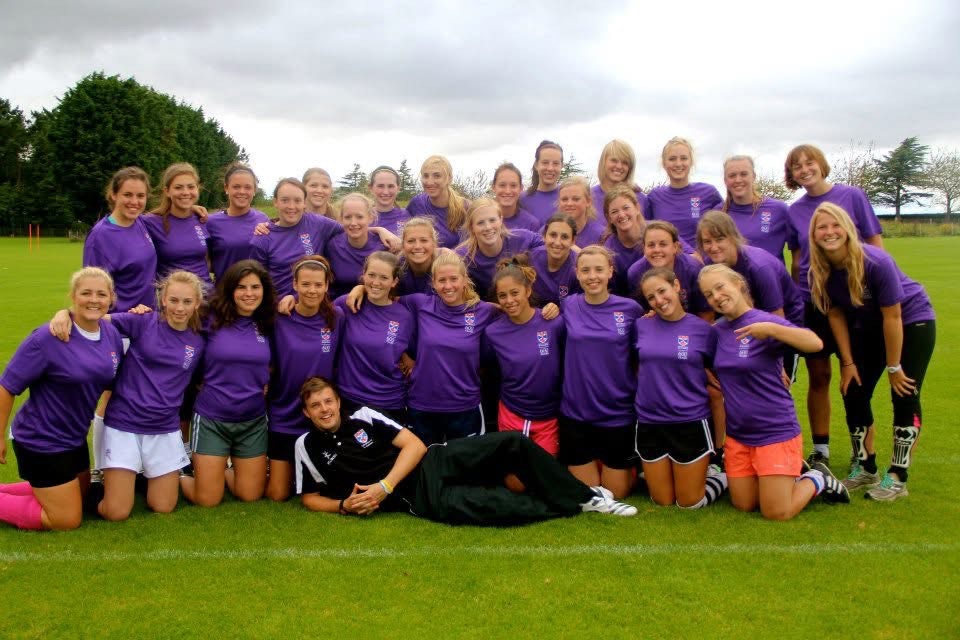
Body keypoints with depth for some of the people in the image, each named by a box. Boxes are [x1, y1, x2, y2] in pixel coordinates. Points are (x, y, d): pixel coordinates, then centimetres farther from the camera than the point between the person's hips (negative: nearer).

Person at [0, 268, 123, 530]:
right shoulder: (47, 338, -24)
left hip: (75, 438, 7)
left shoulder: (112, 334, -5)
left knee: (77, 497, 27)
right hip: (41, 442, -7)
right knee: (68, 521, 0)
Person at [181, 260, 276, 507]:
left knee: (251, 496, 9)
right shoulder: (212, 320, -9)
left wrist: (266, 385, 1)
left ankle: (223, 471, 39)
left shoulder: (268, 325, 1)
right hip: (211, 418, -3)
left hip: (254, 421, 3)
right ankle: (178, 474, 34)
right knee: (207, 500, 2)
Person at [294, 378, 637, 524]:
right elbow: (310, 498, 12)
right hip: (421, 498, -3)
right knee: (499, 506, -28)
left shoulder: (363, 416, 5)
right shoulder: (307, 447, 3)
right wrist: (345, 506, -10)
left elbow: (414, 445, 0)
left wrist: (384, 486, -13)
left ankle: (583, 496, -1)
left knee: (513, 443, -16)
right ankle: (570, 508, -5)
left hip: (432, 464, 3)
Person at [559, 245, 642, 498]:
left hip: (618, 414, -1)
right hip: (575, 413, 1)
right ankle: (593, 463, 41)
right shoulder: (568, 306, -2)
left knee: (616, 493, 10)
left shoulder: (630, 308, -6)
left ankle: (630, 466, 39)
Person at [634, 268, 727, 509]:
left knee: (689, 503, 7)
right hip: (649, 424, 3)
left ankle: (723, 476, 33)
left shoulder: (703, 330, -6)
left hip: (691, 423, -2)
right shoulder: (641, 326, -1)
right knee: (662, 502, 13)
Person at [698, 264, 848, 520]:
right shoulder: (716, 330, 3)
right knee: (743, 506, 12)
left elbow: (815, 343, -26)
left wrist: (771, 329, -39)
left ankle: (818, 479, 23)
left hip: (775, 430, -6)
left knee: (778, 514, -3)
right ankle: (792, 473, 33)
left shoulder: (764, 321, -15)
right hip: (736, 434, 6)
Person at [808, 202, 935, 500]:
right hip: (868, 327, 5)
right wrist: (848, 363, -3)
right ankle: (865, 468, 15)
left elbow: (892, 316, -25)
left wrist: (894, 366, -18)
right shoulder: (820, 270, -17)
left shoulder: (876, 262, -32)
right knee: (853, 392, 1)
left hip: (912, 321, -5)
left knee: (904, 395, -9)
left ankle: (897, 478, 0)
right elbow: (835, 314, -5)